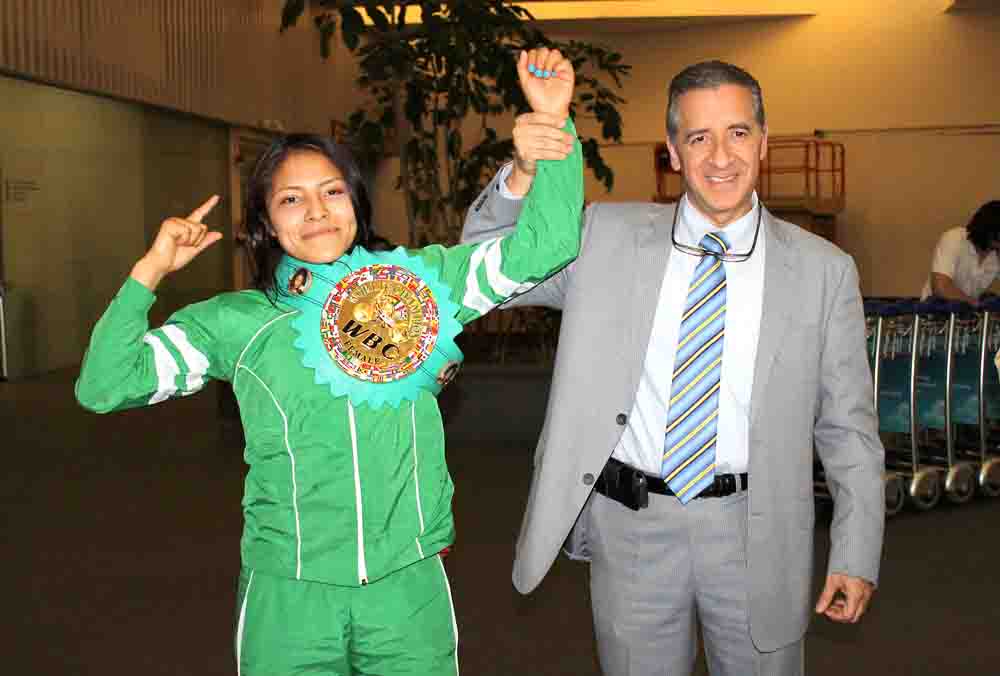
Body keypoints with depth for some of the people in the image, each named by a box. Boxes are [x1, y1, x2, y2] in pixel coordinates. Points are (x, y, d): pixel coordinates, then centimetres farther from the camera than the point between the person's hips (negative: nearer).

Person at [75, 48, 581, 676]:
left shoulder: (418, 278, 1)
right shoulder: (237, 322, 1)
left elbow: (542, 247, -4)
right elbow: (103, 385, -1)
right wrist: (150, 271, -6)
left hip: (410, 583, 1)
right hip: (288, 593, 0)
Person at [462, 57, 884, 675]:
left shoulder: (824, 270, -3)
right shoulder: (607, 236, -2)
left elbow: (848, 425, 2)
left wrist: (856, 555, 1)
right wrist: (523, 175, -21)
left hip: (756, 532, 0)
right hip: (630, 524, 1)